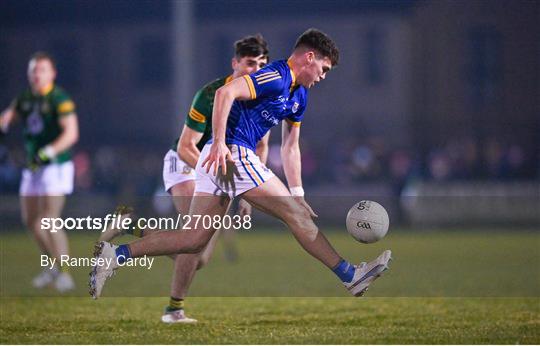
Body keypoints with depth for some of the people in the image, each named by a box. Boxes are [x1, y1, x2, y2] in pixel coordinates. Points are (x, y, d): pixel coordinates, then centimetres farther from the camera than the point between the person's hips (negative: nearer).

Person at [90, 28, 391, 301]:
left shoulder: (299, 96, 21)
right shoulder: (276, 77, -11)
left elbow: (290, 148, 25)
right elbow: (226, 93, -23)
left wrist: (298, 195, 20)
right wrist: (220, 145, -29)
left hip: (225, 158, 10)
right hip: (231, 153, -10)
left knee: (195, 240, 3)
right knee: (296, 214, -5)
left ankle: (115, 255, -2)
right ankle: (351, 276, -1)